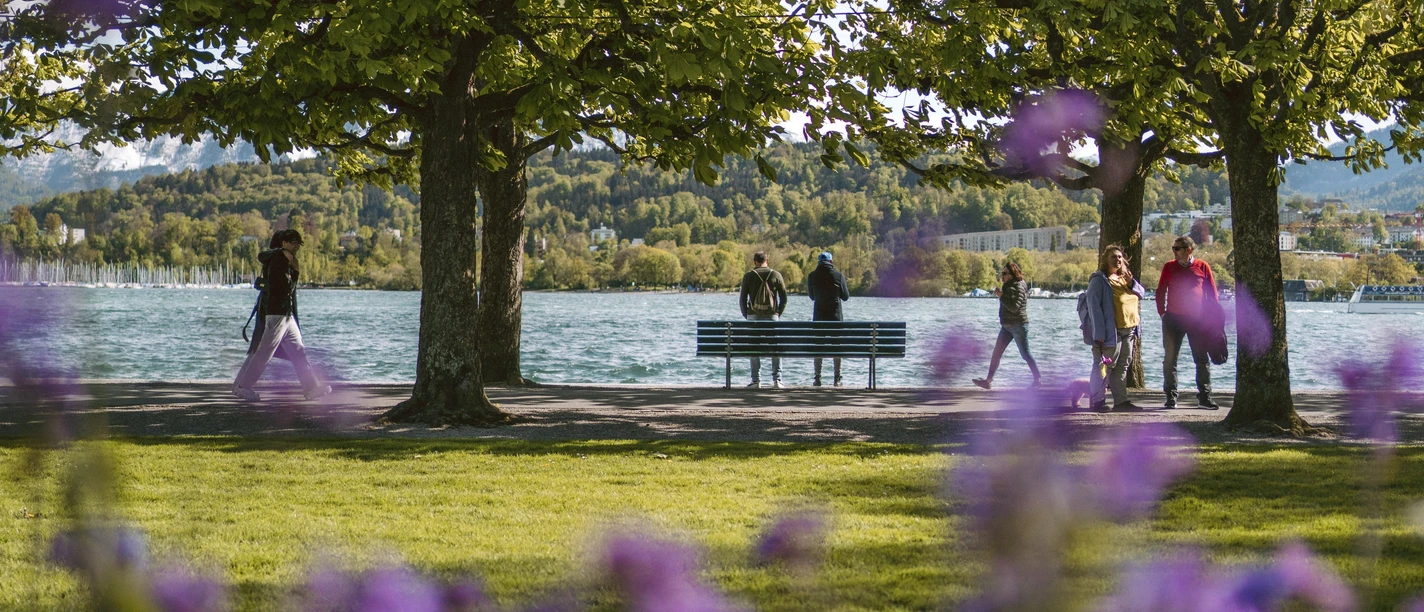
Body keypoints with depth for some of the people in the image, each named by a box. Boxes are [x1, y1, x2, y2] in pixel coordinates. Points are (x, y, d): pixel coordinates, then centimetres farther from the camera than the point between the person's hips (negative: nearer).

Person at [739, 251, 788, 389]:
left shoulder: (748, 276, 0)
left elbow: (743, 299, 0)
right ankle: (777, 379, -1)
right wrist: (778, 314, 10)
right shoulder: (776, 275, 2)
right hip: (772, 316, 1)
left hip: (753, 317, -1)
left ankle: (756, 380, -1)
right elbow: (784, 298, 2)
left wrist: (746, 316, 9)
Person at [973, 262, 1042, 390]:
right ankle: (988, 380, 3)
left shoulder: (1019, 287, -15)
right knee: (997, 352, 4)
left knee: (1025, 354, -2)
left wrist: (1001, 296, -20)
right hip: (1007, 325, 9)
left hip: (1018, 325, -9)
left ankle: (1038, 378, 11)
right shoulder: (1008, 286, 13)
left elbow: (1014, 307, -24)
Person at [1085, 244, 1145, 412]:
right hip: (1111, 332, -8)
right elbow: (1094, 306, -14)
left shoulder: (1124, 278, 18)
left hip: (1129, 331, 8)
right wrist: (1100, 333, -20)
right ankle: (1097, 401, 1)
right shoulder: (1099, 280, -7)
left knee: (1122, 367, 11)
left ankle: (1121, 400, 16)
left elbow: (1141, 294, 16)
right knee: (1104, 367, -5)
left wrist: (1131, 283, -5)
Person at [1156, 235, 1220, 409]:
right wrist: (1162, 312, 1)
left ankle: (1204, 397, 6)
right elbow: (1161, 291, 10)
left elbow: (1212, 292, 6)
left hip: (1197, 320, -1)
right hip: (1173, 318, 1)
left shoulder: (1202, 267, 2)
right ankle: (1171, 397, 8)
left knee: (1202, 359, 1)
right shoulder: (1169, 267, 6)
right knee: (1170, 359, 2)